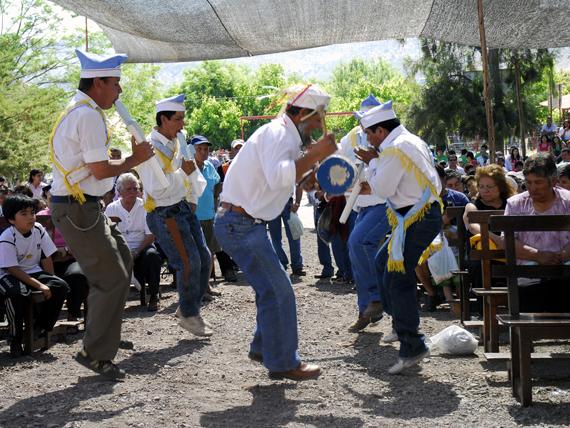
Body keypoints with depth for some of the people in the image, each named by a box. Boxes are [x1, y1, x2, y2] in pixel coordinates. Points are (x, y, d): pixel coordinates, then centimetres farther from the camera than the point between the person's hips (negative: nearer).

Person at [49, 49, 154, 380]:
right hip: (77, 210, -11)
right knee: (112, 278, -7)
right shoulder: (89, 115, -18)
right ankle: (97, 353, 2)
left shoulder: (79, 111, 15)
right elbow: (101, 170, -21)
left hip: (85, 206, 11)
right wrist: (136, 159, -7)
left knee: (122, 263, 19)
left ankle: (108, 334, 27)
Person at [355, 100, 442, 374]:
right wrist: (372, 187, 19)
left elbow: (383, 189, -13)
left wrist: (372, 162, -1)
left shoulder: (394, 149, -16)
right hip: (427, 212, 11)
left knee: (397, 280, -9)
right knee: (383, 262, 24)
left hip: (416, 220, -11)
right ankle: (401, 323, 29)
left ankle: (412, 348, -8)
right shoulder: (412, 141, 16)